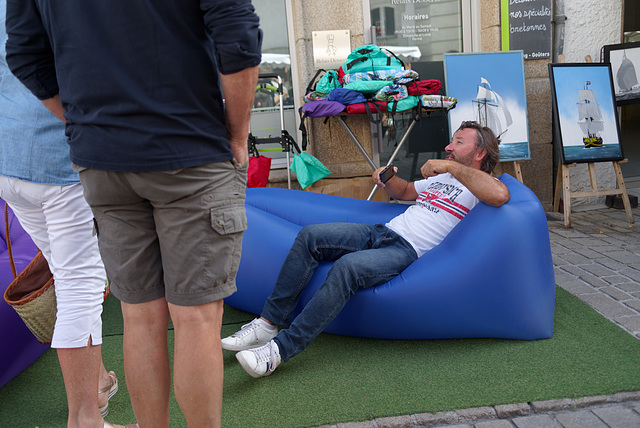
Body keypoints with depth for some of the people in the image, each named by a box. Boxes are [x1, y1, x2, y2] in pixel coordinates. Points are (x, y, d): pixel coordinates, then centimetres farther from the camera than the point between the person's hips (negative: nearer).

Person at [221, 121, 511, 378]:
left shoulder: (481, 186, 4)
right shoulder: (439, 178, 29)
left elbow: (501, 195, -21)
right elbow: (404, 191, 42)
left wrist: (451, 166, -13)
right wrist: (389, 178, 19)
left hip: (408, 251, -8)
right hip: (381, 232, 8)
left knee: (347, 267, -36)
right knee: (310, 235, -13)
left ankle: (280, 349, -30)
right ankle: (268, 323, -11)